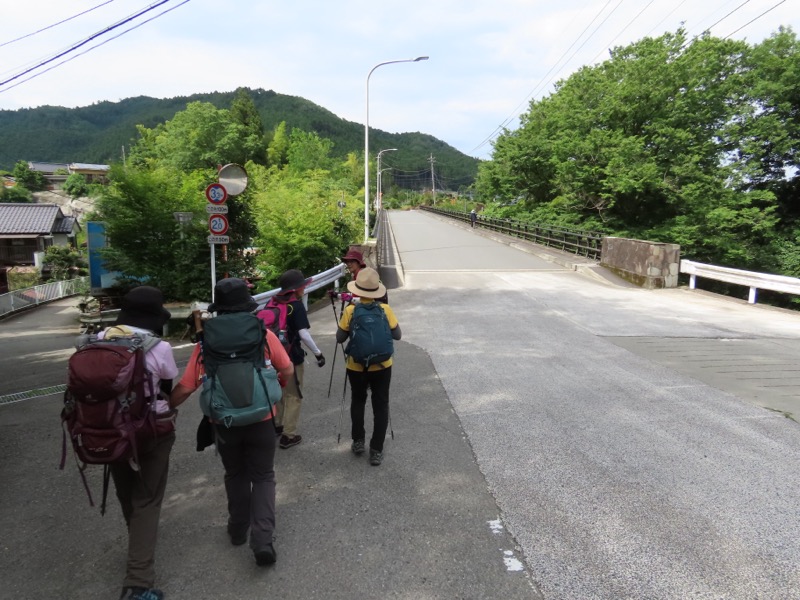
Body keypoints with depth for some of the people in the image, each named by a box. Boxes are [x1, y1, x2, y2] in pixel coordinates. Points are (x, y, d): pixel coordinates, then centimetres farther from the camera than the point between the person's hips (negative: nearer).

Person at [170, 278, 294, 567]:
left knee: (236, 475, 24)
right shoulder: (265, 335, -11)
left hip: (224, 422, 1)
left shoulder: (207, 342, -10)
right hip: (261, 419, -1)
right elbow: (287, 372, -2)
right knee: (263, 477, 13)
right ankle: (262, 539, 0)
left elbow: (185, 387, -11)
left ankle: (238, 529, 37)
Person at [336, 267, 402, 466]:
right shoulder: (385, 309, -11)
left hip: (356, 367, 1)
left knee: (358, 401, 23)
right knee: (380, 406, 10)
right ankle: (376, 451, 13)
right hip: (382, 366, 0)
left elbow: (340, 339, -5)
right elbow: (397, 335, -4)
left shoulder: (350, 311, -12)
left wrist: (341, 320, 9)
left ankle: (358, 441, 30)